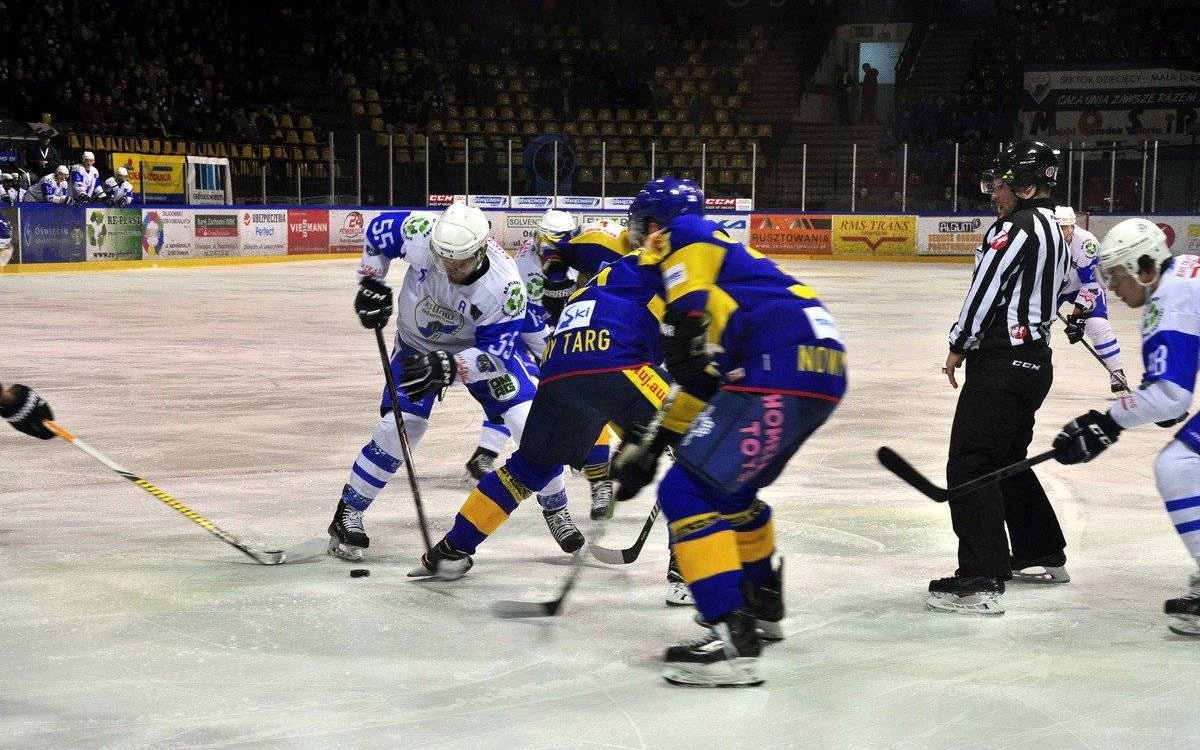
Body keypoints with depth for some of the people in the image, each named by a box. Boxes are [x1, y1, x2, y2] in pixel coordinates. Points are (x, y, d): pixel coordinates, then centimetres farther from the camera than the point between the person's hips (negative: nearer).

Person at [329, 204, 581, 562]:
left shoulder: (505, 287, -37)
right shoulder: (421, 233, -33)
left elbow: (494, 356, -30)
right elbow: (378, 230, -11)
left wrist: (447, 366, -44)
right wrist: (371, 283, -15)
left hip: (483, 345, -1)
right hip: (418, 344, 1)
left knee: (533, 423, -10)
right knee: (397, 428, -13)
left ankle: (555, 509, 14)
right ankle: (347, 514, 5)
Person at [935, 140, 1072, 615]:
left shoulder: (1017, 227, -15)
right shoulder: (1056, 229, 16)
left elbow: (987, 290, -16)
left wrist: (959, 347, -3)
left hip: (1002, 363, -11)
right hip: (1035, 359, 11)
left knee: (970, 464, -12)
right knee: (1008, 460, 24)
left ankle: (982, 581, -18)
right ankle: (1043, 556, 36)